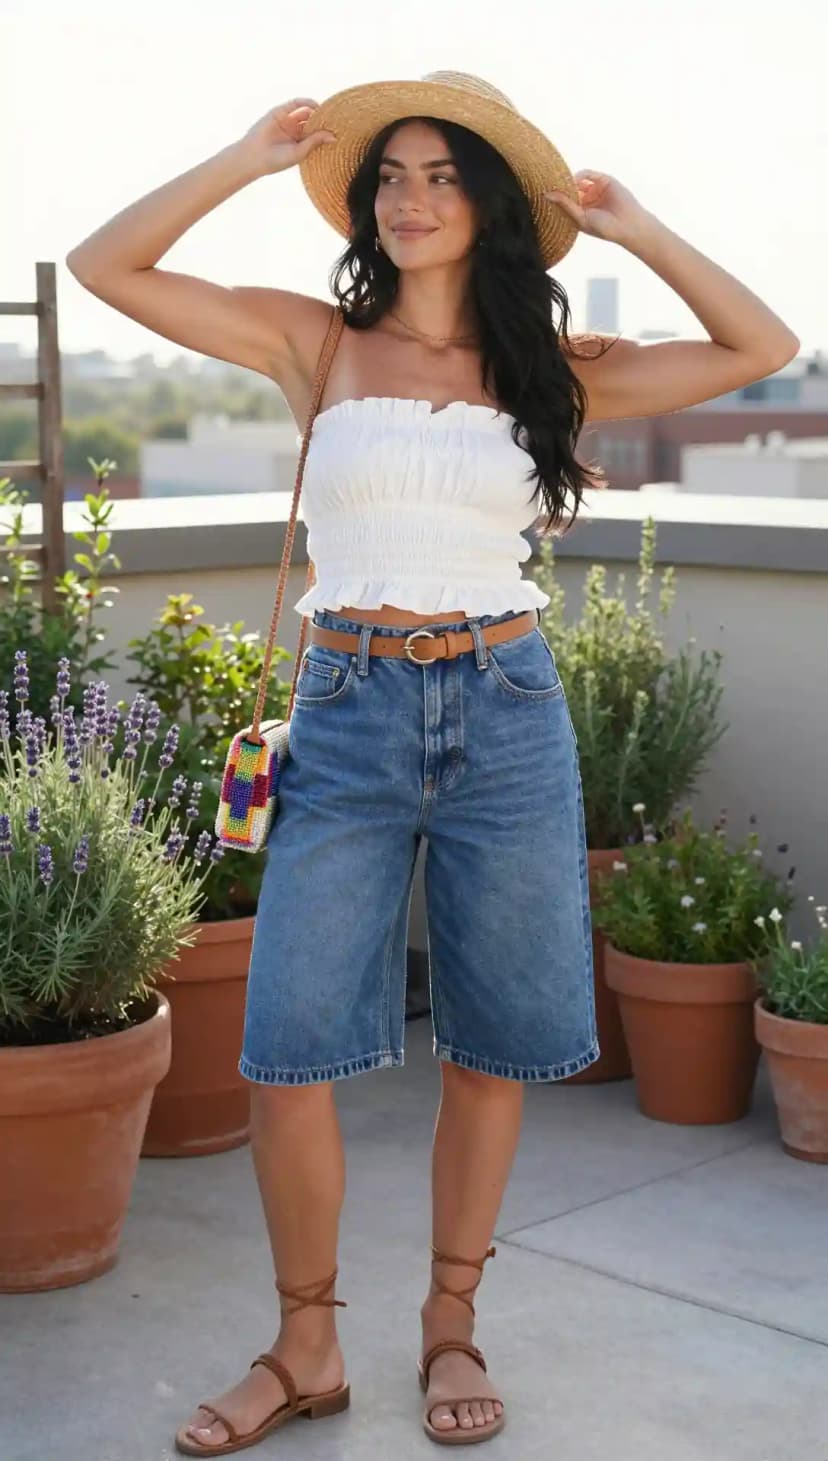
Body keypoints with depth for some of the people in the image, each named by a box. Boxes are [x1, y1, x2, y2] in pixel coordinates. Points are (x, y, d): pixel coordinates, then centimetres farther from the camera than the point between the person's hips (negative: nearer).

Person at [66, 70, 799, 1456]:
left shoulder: (554, 369, 7)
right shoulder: (315, 343, 5)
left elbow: (763, 349, 8)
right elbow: (105, 265, 2)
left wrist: (632, 228, 4)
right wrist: (250, 158, -3)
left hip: (505, 717, 1)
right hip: (348, 716, -1)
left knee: (489, 1046, 8)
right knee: (287, 1055, -5)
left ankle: (451, 1326, 26)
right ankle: (306, 1348, 15)